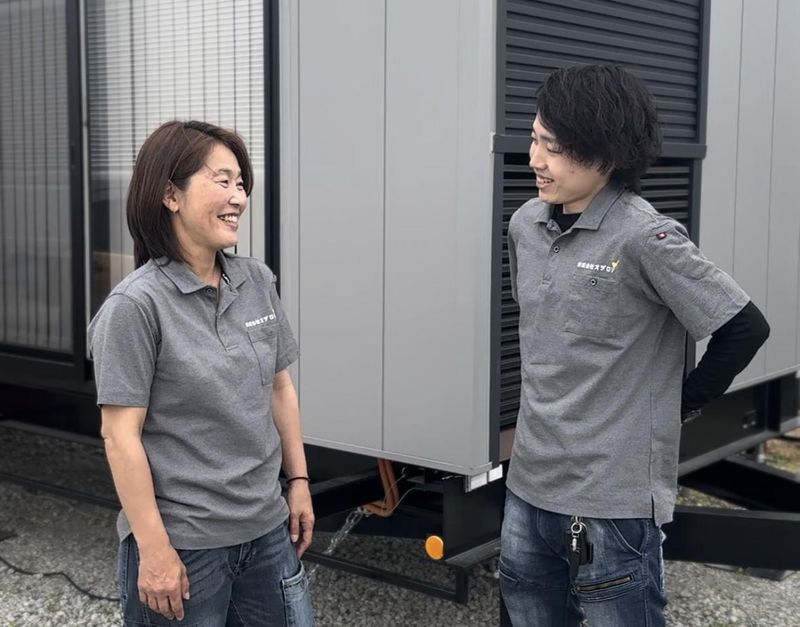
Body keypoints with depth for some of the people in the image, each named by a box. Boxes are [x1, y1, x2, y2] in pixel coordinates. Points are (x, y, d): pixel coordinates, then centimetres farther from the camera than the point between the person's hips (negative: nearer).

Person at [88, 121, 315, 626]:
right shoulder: (137, 305, -14)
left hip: (268, 531, 6)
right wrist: (153, 550, -16)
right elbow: (122, 436, -15)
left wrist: (299, 481, 13)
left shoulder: (258, 282, 3)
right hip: (183, 545, -5)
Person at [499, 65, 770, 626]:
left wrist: (680, 405, -4)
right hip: (528, 490, 7)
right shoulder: (525, 226, 4)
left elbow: (745, 329, -13)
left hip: (611, 503, -6)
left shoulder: (644, 239, -17)